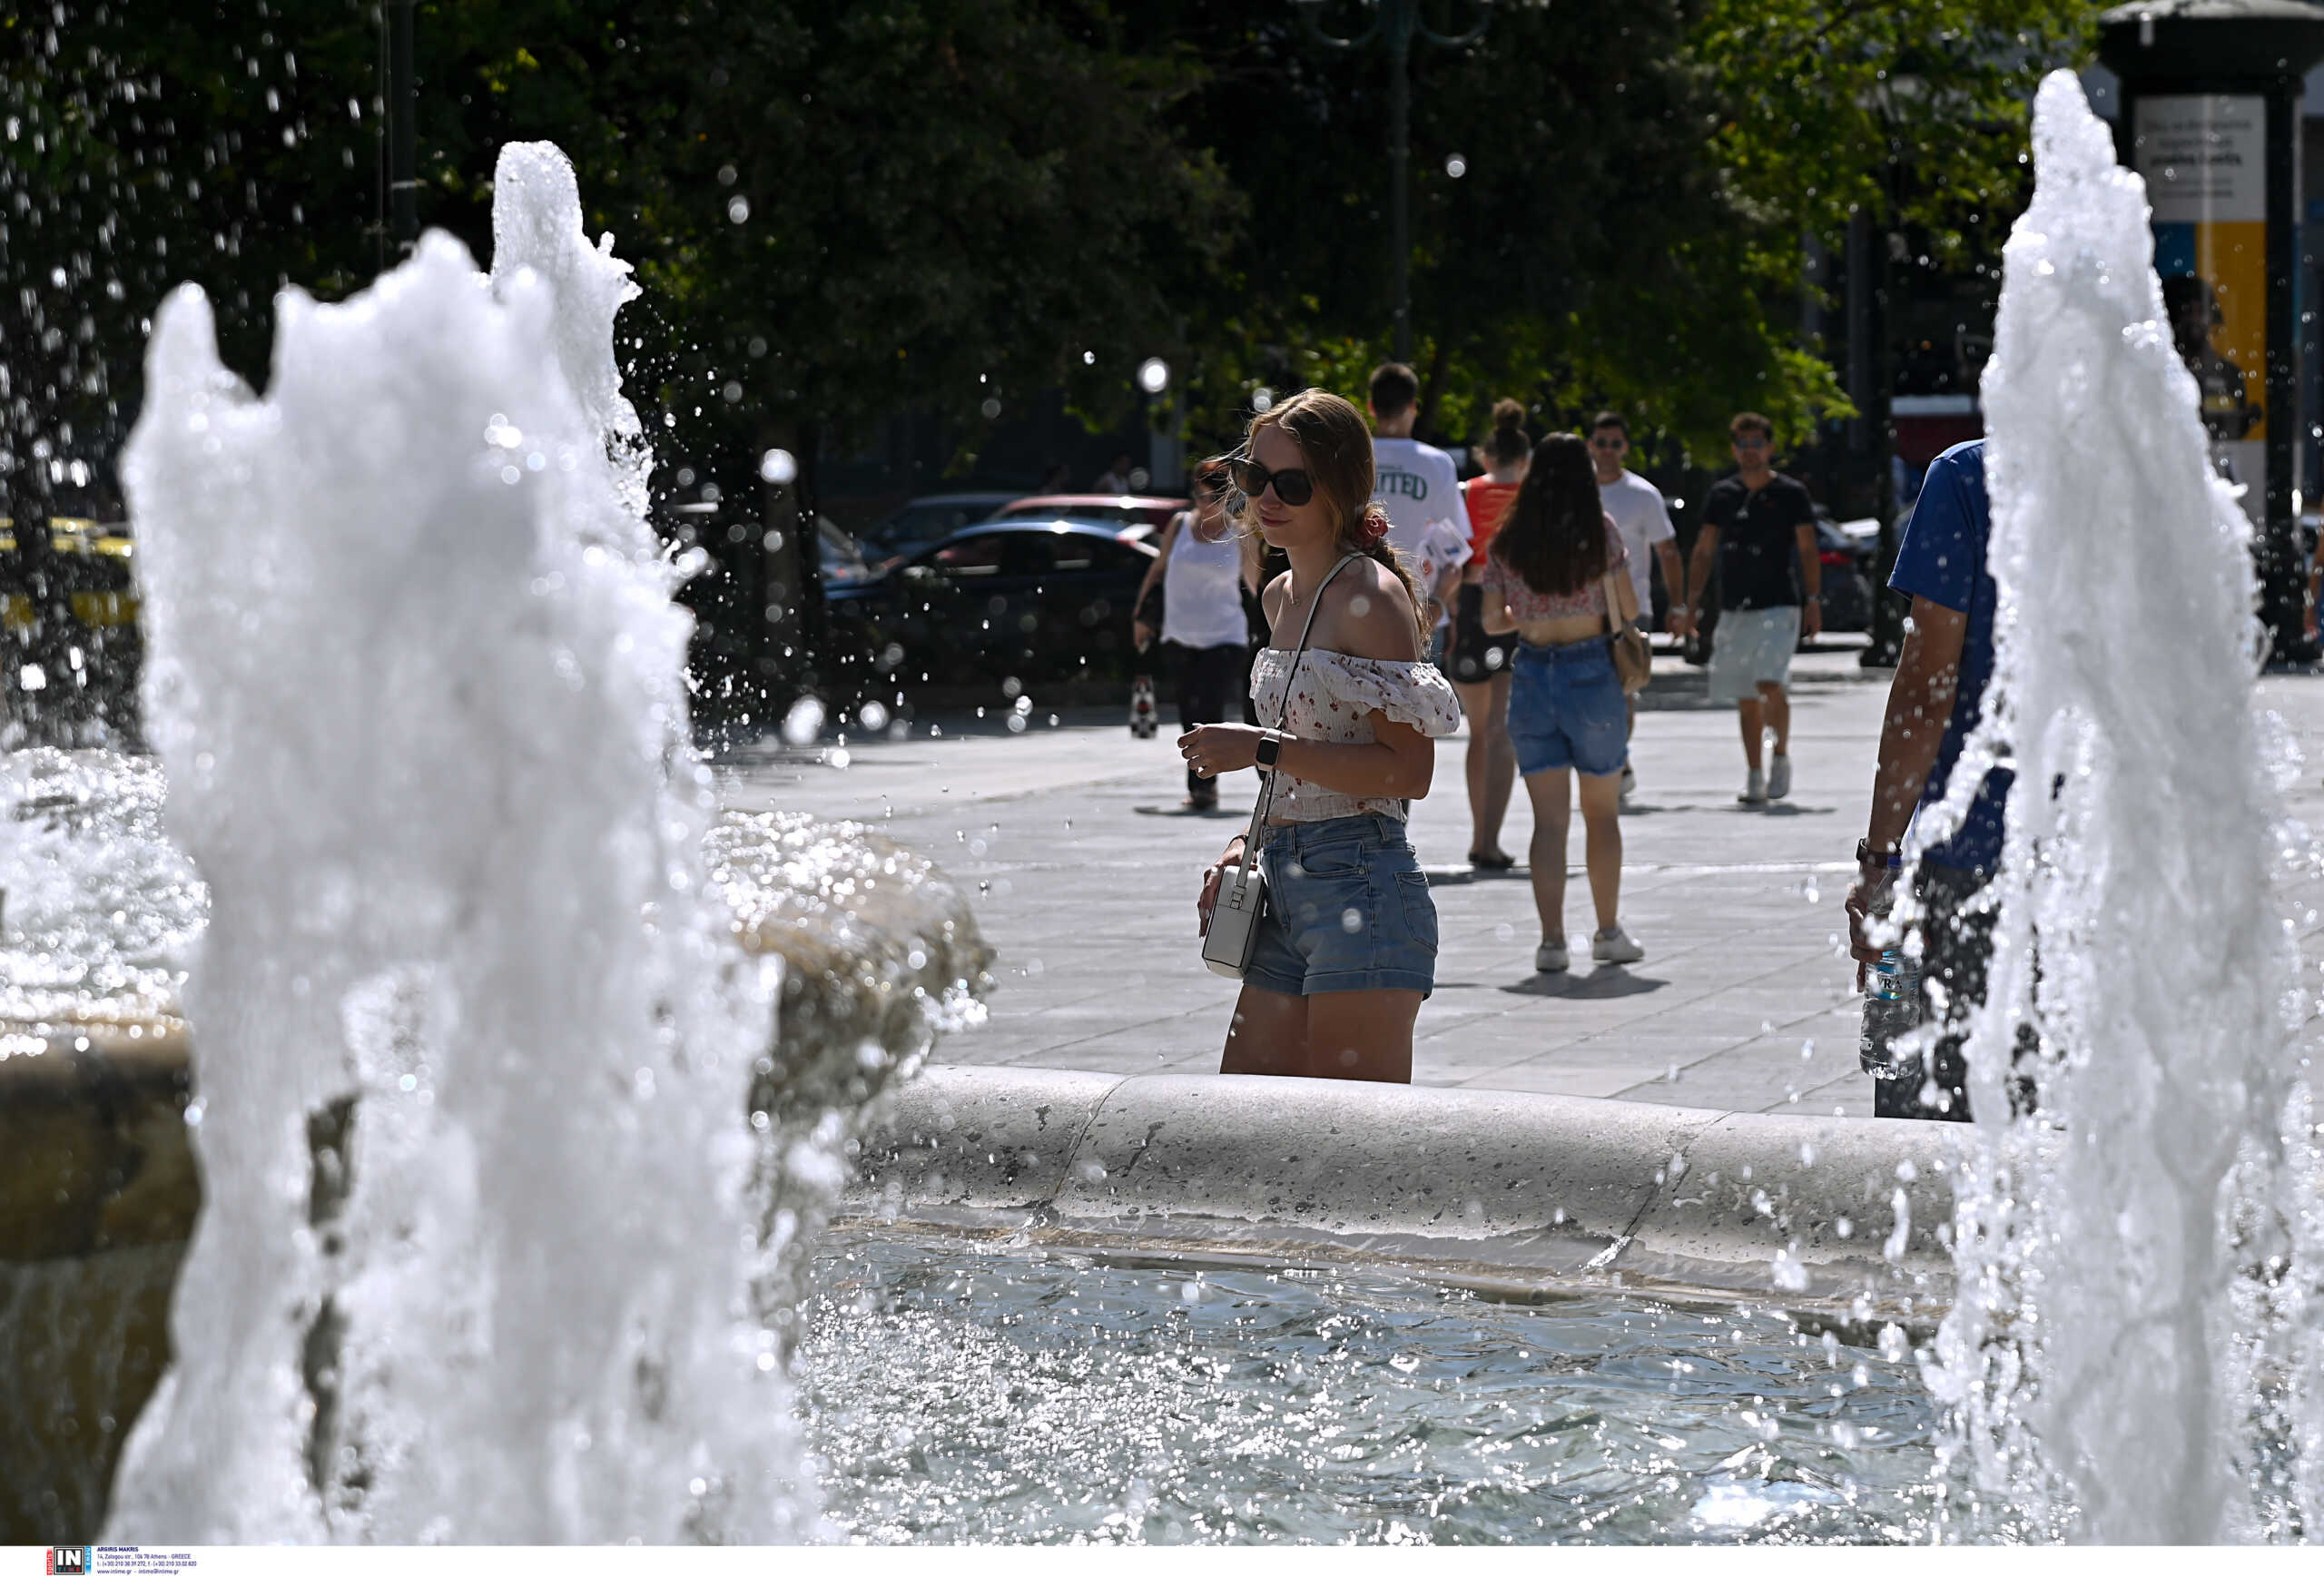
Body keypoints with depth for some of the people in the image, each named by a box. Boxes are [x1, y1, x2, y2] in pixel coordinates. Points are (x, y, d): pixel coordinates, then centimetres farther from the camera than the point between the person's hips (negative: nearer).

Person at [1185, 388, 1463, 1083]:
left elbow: (1407, 770, -18)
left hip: (1360, 889, -9)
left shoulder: (1371, 596, -11)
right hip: (1289, 888, 9)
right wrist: (1250, 844, 13)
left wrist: (1263, 750, -18)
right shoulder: (1283, 595, 16)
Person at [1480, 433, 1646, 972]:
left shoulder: (1506, 541, 1)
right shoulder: (1600, 530, -6)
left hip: (1531, 675, 2)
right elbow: (1629, 609, -3)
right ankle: (1608, 932, 21)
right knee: (1603, 812, 13)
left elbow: (1492, 620, 5)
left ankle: (1551, 939, -7)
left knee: (1549, 818, 2)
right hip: (1591, 672, -2)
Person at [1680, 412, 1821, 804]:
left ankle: (1782, 757, 0)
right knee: (1746, 699, 5)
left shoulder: (1790, 494, 0)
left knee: (1770, 685, -20)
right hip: (1734, 610, 4)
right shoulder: (1722, 494, 10)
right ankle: (1755, 777, 12)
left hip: (1778, 606, -4)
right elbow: (1703, 552, 13)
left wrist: (1813, 601, -8)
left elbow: (1808, 550, 0)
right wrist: (1691, 603, 6)